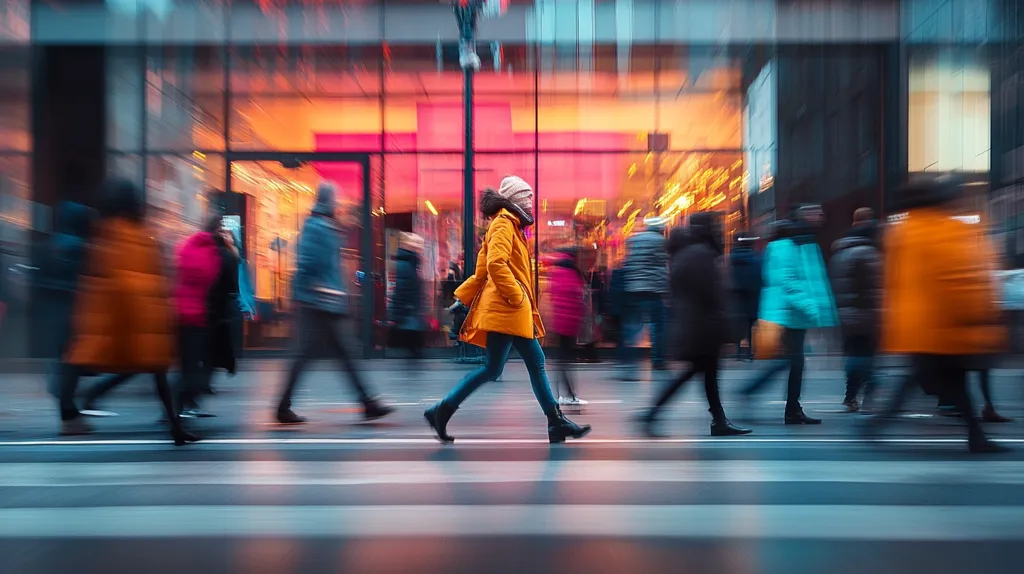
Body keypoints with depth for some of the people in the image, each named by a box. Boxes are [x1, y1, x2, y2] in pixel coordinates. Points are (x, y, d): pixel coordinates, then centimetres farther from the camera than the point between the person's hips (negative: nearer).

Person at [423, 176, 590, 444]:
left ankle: (557, 422, 11)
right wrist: (516, 296, -19)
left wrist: (461, 298, 18)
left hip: (516, 311, 10)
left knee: (536, 363, 8)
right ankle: (442, 411, 4)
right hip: (506, 309, -10)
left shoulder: (510, 226, 21)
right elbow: (495, 264, -24)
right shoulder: (504, 223, -8)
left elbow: (480, 271, 19)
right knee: (492, 368, -5)